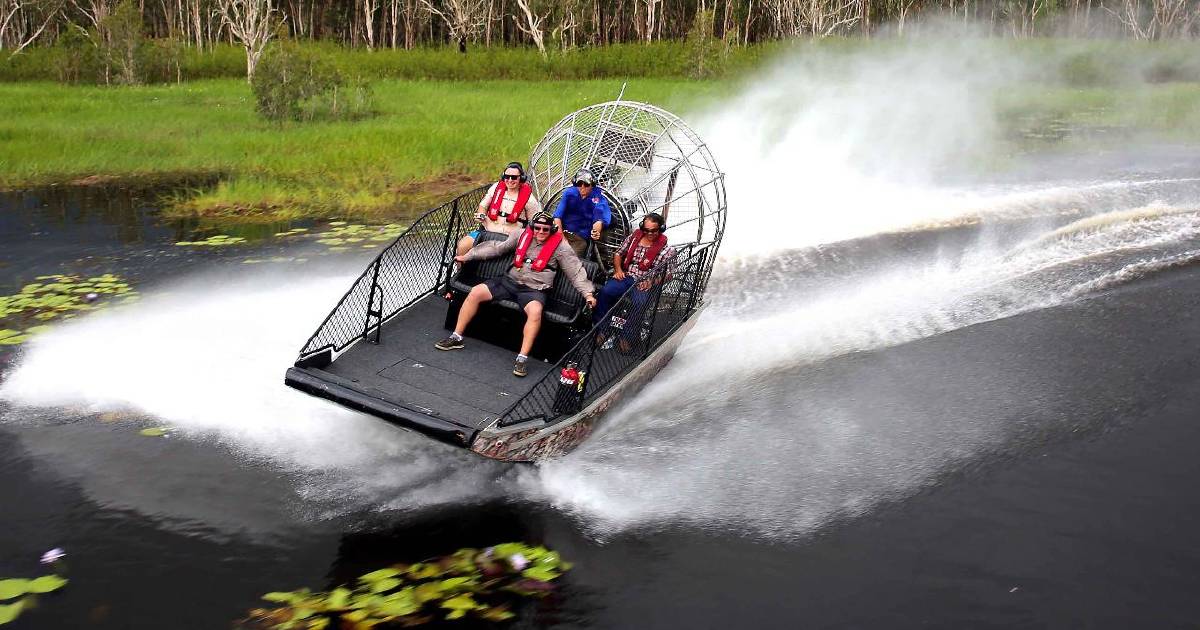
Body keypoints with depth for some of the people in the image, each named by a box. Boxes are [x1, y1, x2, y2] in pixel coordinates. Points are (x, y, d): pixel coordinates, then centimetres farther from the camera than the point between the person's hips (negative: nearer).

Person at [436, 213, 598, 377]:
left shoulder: (559, 246, -1)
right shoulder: (522, 235, 7)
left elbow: (576, 271, -1)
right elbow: (497, 247, 12)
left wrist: (587, 293, -13)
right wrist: (467, 256, 12)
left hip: (534, 289, -4)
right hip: (510, 281, 4)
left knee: (535, 311, -37)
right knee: (476, 292, -11)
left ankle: (522, 358, -30)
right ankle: (456, 338, 1)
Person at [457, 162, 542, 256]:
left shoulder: (528, 197, 0)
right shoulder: (496, 188, 8)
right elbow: (483, 205, 21)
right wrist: (481, 215, 1)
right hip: (487, 231, 3)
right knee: (463, 245, -16)